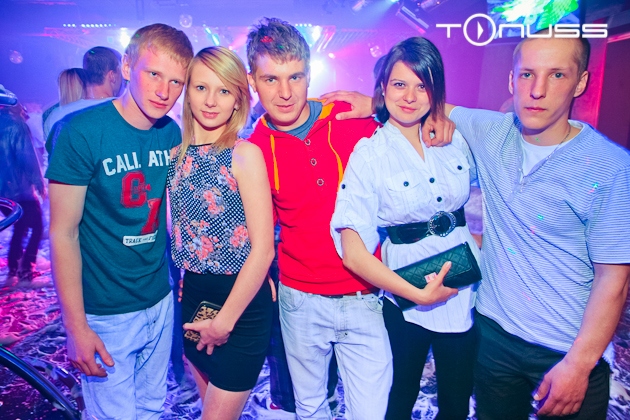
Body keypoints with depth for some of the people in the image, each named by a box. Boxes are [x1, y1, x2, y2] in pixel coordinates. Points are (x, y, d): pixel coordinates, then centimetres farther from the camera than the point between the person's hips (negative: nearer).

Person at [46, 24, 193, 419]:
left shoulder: (172, 134, -2)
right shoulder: (81, 132, -17)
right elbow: (63, 233, -14)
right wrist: (76, 327, -14)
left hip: (160, 302, 5)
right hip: (104, 314, -5)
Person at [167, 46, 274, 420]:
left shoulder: (245, 154, -15)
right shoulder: (176, 156, 1)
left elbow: (263, 248, -17)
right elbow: (178, 234, 9)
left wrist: (225, 321, -13)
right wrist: (186, 298, 0)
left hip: (241, 303, -5)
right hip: (192, 299, 5)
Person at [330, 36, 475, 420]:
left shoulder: (454, 141, 0)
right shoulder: (368, 154, -13)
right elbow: (354, 253, -17)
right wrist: (417, 293, -19)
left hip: (466, 291, 4)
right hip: (405, 298, -3)